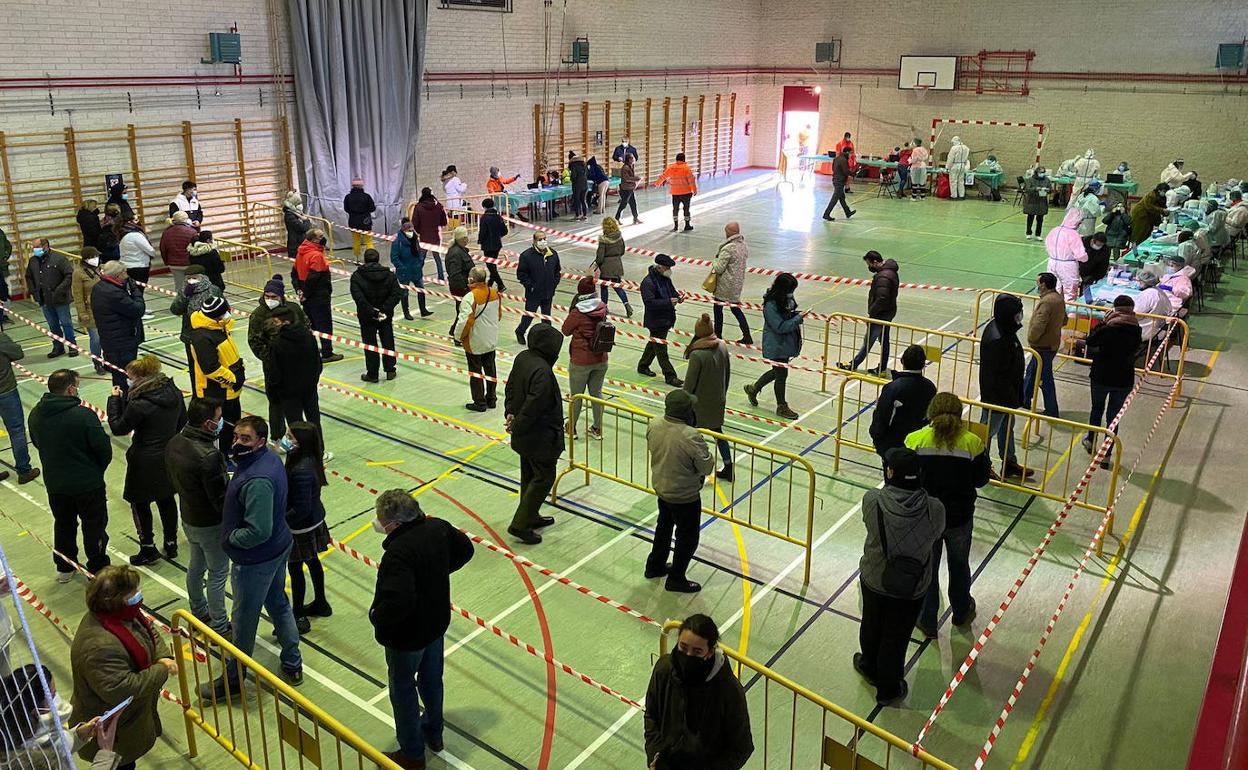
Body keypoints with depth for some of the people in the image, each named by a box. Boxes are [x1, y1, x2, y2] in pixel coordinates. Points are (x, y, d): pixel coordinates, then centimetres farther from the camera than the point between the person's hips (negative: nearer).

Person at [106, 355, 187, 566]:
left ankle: (148, 550, 21)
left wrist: (115, 399, -5)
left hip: (146, 463, -7)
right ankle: (171, 545, 30)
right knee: (167, 500, 20)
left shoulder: (139, 404, -26)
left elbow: (118, 428, -12)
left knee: (139, 502, 12)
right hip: (170, 458, 7)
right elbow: (182, 422, 8)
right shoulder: (174, 392, -5)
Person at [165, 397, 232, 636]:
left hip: (188, 516, 9)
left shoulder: (174, 443, -6)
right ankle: (219, 626, 20)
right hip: (210, 524, -8)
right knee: (217, 572, 8)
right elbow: (221, 497, -27)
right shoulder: (209, 456, -33)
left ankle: (198, 612, 44)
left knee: (196, 565, 26)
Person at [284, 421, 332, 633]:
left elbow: (301, 510, -28)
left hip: (301, 528, -9)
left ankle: (299, 618, 23)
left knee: (295, 569, 8)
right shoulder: (308, 458, -6)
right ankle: (321, 604, 43)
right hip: (314, 521, 9)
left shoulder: (301, 471, -33)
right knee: (312, 561, 24)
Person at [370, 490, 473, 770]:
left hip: (407, 636, -7)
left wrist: (377, 618, -23)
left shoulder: (398, 553, -35)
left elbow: (398, 602, -43)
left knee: (403, 691, 15)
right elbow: (465, 550, 6)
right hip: (437, 623, 8)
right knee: (432, 680, 27)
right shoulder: (438, 527, -12)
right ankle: (433, 735, 49)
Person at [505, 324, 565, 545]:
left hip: (524, 435, 9)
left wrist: (510, 413, 7)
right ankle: (520, 525, 9)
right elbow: (533, 405, -28)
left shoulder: (522, 357, -1)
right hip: (540, 437, -9)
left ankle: (531, 516, 38)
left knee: (529, 476, 22)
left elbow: (511, 386, 10)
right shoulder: (542, 372, -30)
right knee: (544, 478, 5)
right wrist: (517, 425, -14)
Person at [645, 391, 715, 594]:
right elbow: (707, 467, -22)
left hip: (661, 487, 7)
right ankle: (676, 579, 29)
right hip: (685, 496, -7)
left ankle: (655, 566, 47)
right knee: (688, 538, 15)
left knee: (664, 527, 30)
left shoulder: (654, 425, -14)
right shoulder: (691, 437, -34)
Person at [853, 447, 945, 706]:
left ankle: (870, 668, 55)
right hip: (912, 588, 0)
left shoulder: (872, 500, -26)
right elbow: (935, 534, -4)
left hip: (874, 580, 1)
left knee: (871, 626, 28)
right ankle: (888, 689, 41)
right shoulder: (935, 509, -24)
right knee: (896, 637, 19)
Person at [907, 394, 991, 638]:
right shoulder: (972, 443, -14)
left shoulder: (916, 440, -17)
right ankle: (962, 613, 47)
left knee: (927, 568, 18)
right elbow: (981, 479, -5)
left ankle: (927, 622, 31)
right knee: (959, 565, 25)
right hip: (960, 517, 1)